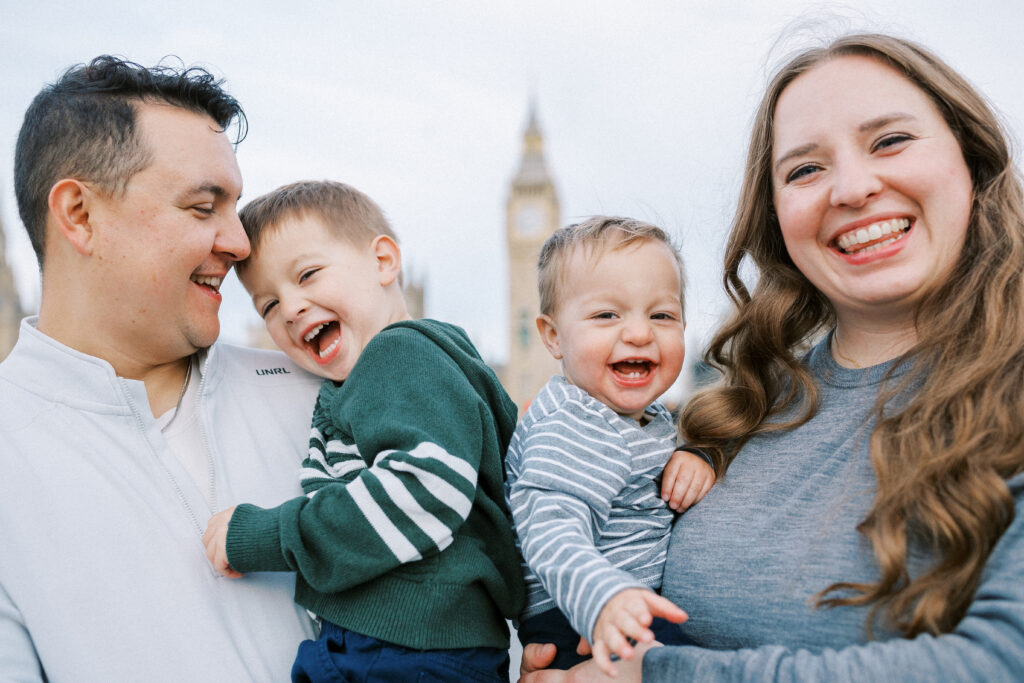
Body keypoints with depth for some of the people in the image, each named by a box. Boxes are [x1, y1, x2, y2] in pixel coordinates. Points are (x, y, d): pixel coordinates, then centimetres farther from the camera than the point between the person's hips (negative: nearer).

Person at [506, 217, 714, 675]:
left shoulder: (649, 415, 12)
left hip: (646, 615, 10)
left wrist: (694, 462, 4)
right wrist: (605, 601, -50)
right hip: (575, 623, -10)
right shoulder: (570, 428, -18)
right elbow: (553, 533, -31)